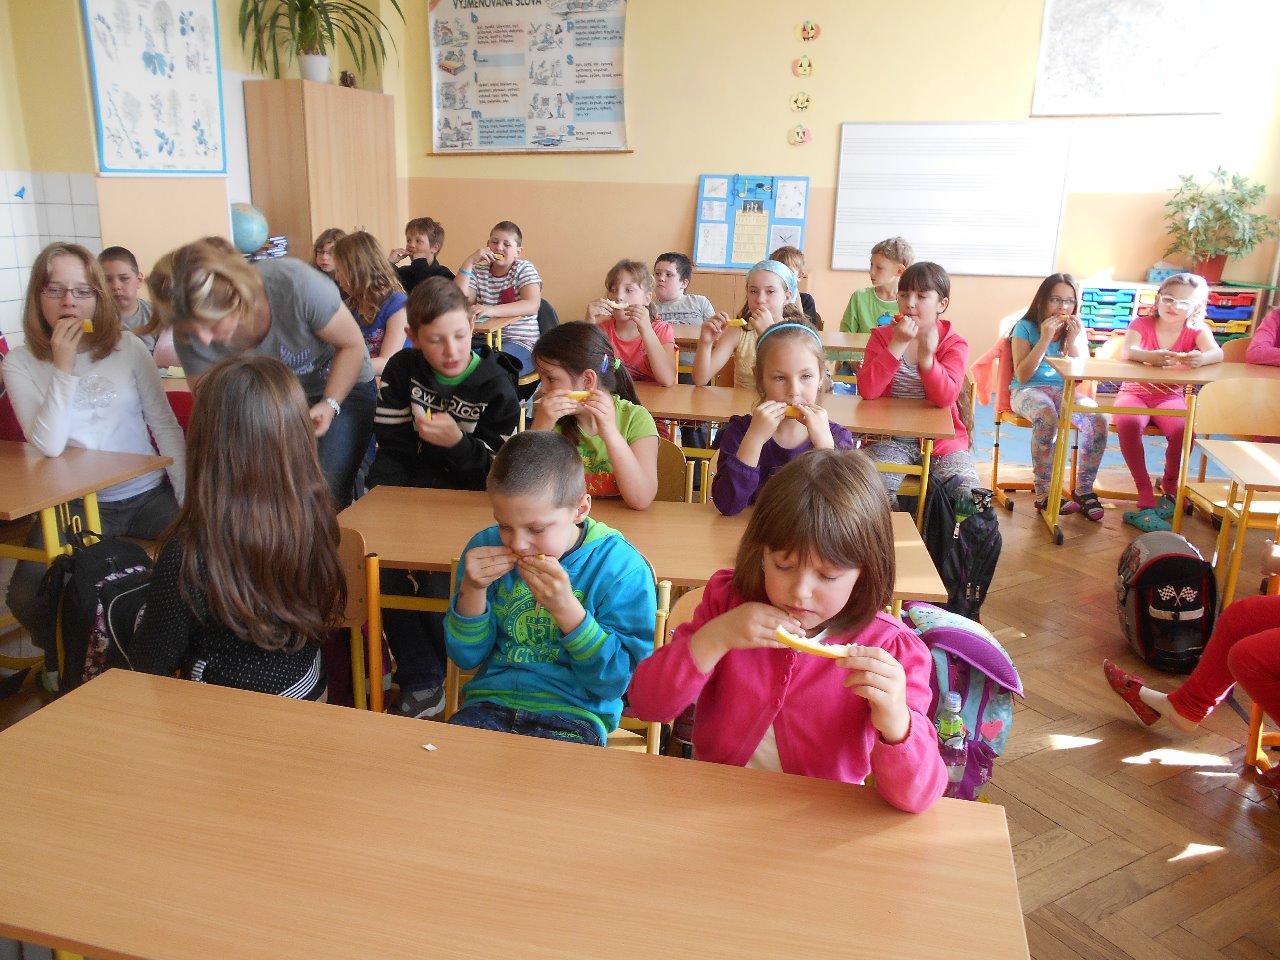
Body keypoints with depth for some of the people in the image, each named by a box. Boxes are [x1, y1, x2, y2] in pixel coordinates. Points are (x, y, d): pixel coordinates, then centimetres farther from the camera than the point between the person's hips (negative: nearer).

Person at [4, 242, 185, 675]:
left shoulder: (128, 348, 0)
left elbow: (167, 427, 1)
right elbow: (48, 445, -13)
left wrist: (189, 499, -8)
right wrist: (63, 368, -19)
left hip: (147, 495, 1)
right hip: (76, 506, 0)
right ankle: (63, 662, 16)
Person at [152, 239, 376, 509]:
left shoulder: (294, 284, -34)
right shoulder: (191, 337, -22)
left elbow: (352, 345, -19)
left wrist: (330, 405, -29)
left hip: (343, 386, -3)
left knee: (328, 495, -18)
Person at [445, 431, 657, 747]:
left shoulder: (623, 569, -12)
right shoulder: (487, 547, 0)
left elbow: (614, 682, -12)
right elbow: (466, 658, 6)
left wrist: (566, 608, -24)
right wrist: (472, 590, -12)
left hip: (571, 714, -4)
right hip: (491, 701, 4)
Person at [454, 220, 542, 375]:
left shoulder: (524, 269, 1)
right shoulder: (478, 271, 11)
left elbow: (532, 305, -17)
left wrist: (492, 310, -31)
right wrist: (469, 262, -9)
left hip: (520, 343, -3)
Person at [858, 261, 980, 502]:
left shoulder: (954, 344, -2)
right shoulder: (882, 336, 0)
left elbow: (944, 398, -19)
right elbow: (867, 391, -16)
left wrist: (927, 355, -34)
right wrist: (898, 344, -23)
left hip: (941, 438, 1)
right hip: (891, 437, 0)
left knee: (967, 489, -20)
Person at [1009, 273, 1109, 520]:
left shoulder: (1076, 330, 10)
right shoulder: (1026, 327, -2)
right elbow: (1022, 376, -10)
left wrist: (1073, 341, -10)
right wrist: (1045, 339, -17)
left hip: (1062, 392, 4)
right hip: (1027, 390, -4)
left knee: (1099, 419, -26)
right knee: (1048, 417, -38)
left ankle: (1084, 490, -10)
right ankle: (1043, 494, -28)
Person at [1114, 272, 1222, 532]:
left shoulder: (1196, 330, 0)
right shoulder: (1142, 324, -4)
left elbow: (1217, 353, -21)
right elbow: (1126, 352, -26)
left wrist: (1202, 358, -46)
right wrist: (1150, 356, -49)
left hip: (1170, 396, 1)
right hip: (1134, 392, -1)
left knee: (1183, 430, -31)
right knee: (1128, 424, -35)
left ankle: (1169, 486, -2)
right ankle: (1146, 497, -27)